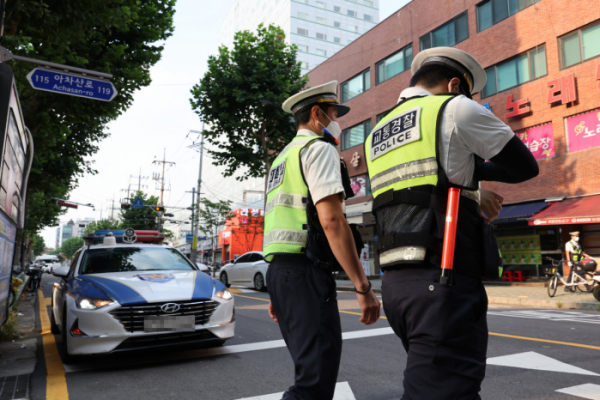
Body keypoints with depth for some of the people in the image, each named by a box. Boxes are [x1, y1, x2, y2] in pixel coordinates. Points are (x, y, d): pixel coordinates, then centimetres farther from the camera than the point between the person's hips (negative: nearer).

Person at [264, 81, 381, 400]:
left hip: (279, 271, 10)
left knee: (311, 370, 18)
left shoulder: (282, 158, 24)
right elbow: (332, 221, -17)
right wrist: (363, 287, -16)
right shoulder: (319, 148, -4)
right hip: (306, 272, -10)